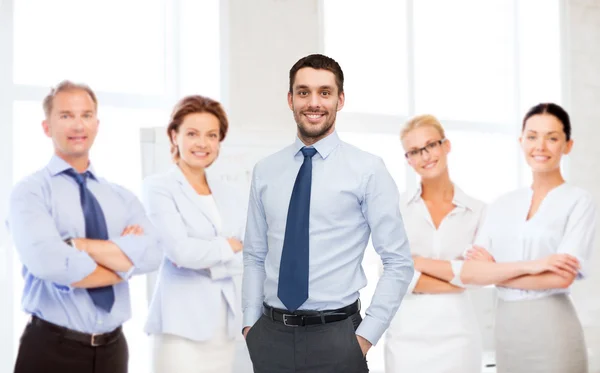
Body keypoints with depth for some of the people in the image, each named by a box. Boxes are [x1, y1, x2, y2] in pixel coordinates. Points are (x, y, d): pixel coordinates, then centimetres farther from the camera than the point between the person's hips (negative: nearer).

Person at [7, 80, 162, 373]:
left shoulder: (122, 197, 7)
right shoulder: (30, 192, -7)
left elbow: (150, 255, -10)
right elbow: (50, 263, -23)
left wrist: (77, 244, -19)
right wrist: (123, 263, -10)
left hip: (112, 347, 4)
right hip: (50, 348, -4)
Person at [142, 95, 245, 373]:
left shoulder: (229, 194, 13)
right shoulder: (159, 187, -4)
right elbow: (181, 250, -17)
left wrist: (203, 257, -11)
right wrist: (229, 245, -3)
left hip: (225, 323, 6)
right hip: (182, 323, -5)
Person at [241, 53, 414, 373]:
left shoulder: (367, 170, -6)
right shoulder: (264, 171, 5)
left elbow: (399, 263, -5)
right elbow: (254, 256, 11)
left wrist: (366, 336, -9)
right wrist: (250, 322, 2)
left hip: (335, 336, -3)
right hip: (270, 334, 3)